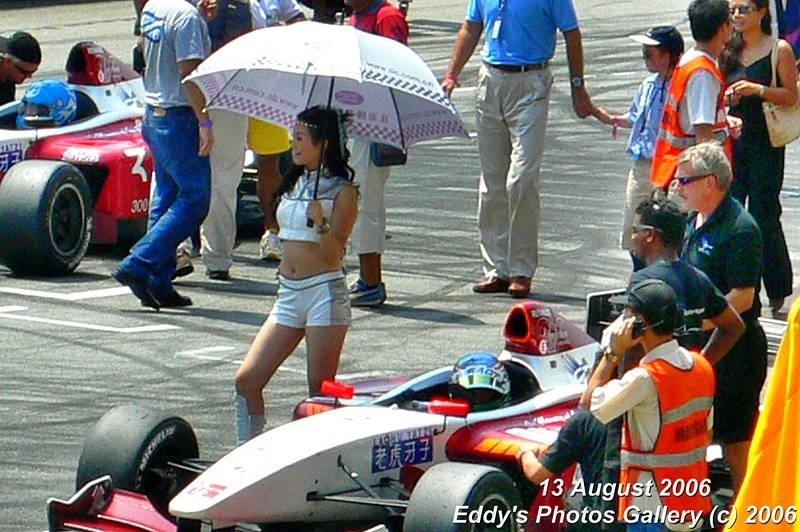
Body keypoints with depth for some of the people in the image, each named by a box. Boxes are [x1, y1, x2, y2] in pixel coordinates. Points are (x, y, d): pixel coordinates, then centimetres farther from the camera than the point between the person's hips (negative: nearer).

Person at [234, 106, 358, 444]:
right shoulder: (295, 184, 15)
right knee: (246, 379, -3)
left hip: (324, 292, -7)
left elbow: (334, 252, -13)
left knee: (321, 392, -5)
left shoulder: (342, 191, -6)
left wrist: (320, 223, -29)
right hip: (288, 294, 7)